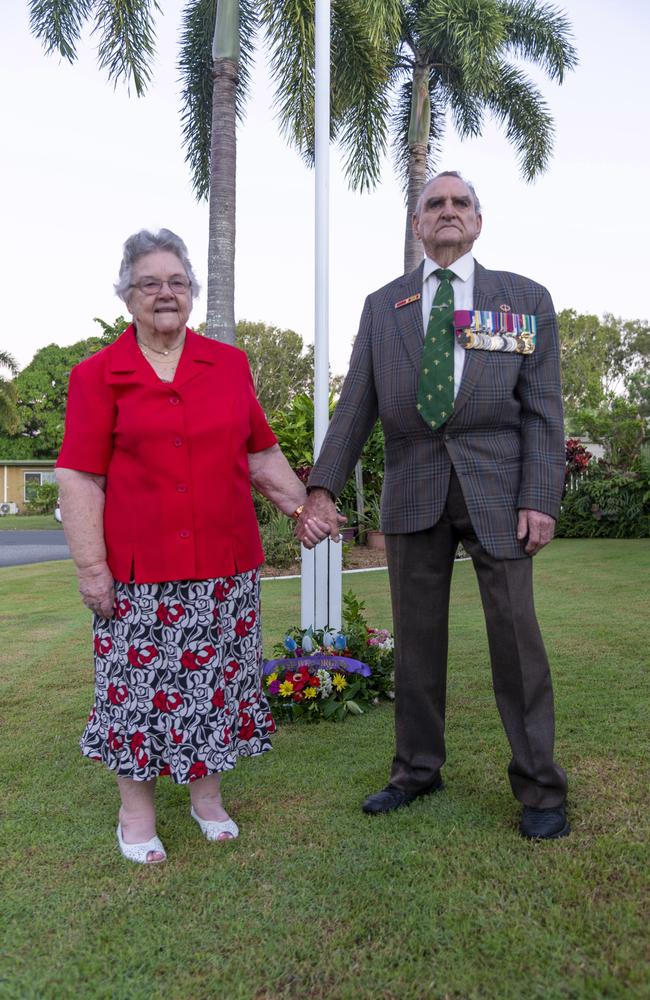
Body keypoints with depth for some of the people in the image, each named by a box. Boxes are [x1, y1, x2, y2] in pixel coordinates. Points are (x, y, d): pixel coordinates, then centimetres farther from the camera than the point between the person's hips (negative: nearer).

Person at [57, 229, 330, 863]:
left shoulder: (230, 364, 9)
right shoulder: (98, 375, 0)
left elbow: (261, 454, 13)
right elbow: (79, 477, -3)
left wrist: (302, 508, 3)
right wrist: (91, 566, -9)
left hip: (225, 561, 3)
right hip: (139, 567, -2)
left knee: (217, 678, 11)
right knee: (139, 683, 7)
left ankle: (207, 795, 32)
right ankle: (136, 812, 27)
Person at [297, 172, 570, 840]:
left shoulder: (526, 298, 6)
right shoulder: (381, 307, 11)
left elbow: (542, 409, 0)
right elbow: (356, 404, 5)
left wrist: (540, 499, -10)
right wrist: (323, 485, -6)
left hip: (495, 487, -2)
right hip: (412, 490, 2)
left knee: (515, 634, 1)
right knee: (416, 636, 10)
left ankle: (539, 786, 18)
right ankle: (417, 771, 26)